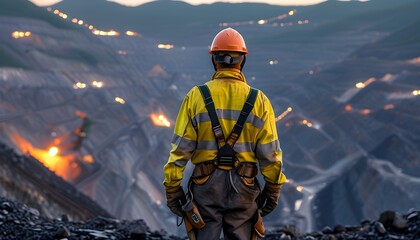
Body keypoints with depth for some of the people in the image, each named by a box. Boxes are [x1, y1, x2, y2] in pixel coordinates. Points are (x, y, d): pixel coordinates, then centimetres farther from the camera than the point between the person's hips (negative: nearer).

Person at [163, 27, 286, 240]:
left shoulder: (196, 96, -5)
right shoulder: (258, 100, -3)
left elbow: (181, 148, -6)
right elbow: (270, 153, -2)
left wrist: (172, 188, 1)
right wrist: (273, 189, 9)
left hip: (206, 183, -1)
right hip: (244, 186, 1)